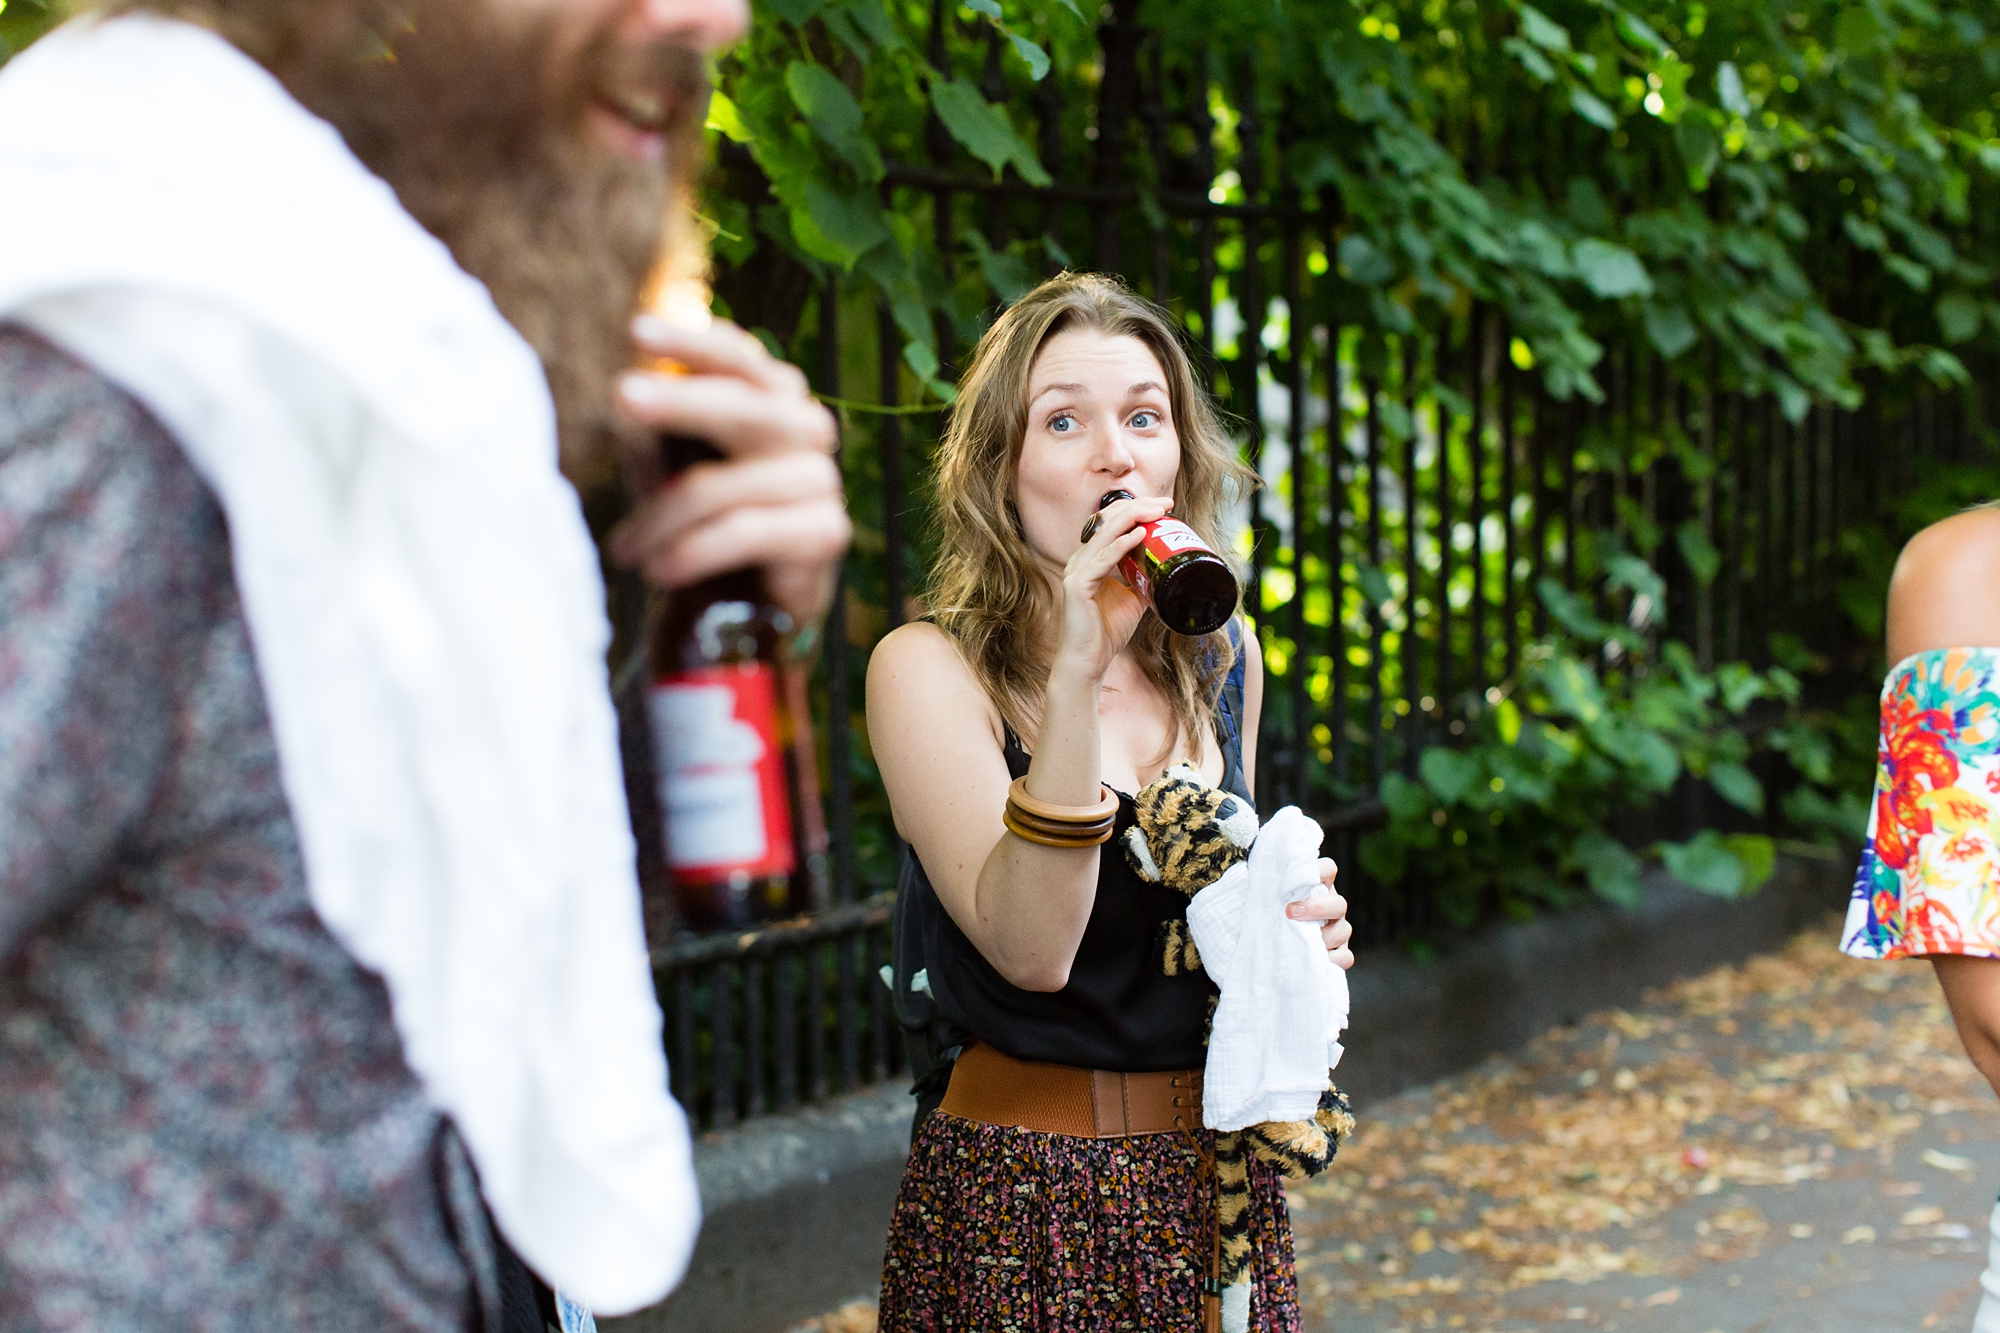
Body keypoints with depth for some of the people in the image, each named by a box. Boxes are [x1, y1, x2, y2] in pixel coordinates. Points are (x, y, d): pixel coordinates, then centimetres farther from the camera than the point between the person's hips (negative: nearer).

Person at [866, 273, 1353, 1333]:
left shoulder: (1224, 658, 5)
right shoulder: (928, 669, -12)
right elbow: (1029, 948, -24)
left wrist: (1296, 932, -2)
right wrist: (1075, 672, -31)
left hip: (1219, 1172, 5)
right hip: (1024, 1196, -5)